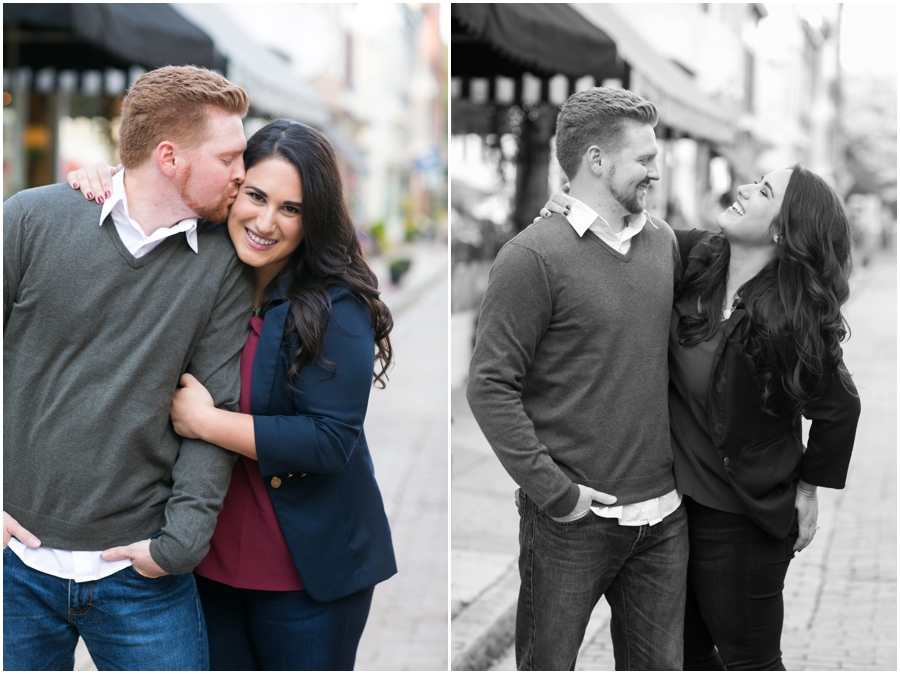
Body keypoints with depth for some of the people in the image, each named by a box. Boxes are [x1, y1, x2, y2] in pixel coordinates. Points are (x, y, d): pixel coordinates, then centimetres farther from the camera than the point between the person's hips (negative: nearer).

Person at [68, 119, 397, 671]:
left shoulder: (336, 307, -16)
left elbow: (331, 440, -22)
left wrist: (204, 421, -20)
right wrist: (98, 187, -3)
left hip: (307, 571, -5)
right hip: (210, 560, 5)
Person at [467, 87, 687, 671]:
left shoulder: (665, 242, 8)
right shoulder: (535, 256, -12)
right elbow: (490, 387, -14)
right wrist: (553, 491, -17)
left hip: (663, 515, 6)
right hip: (573, 517, -5)